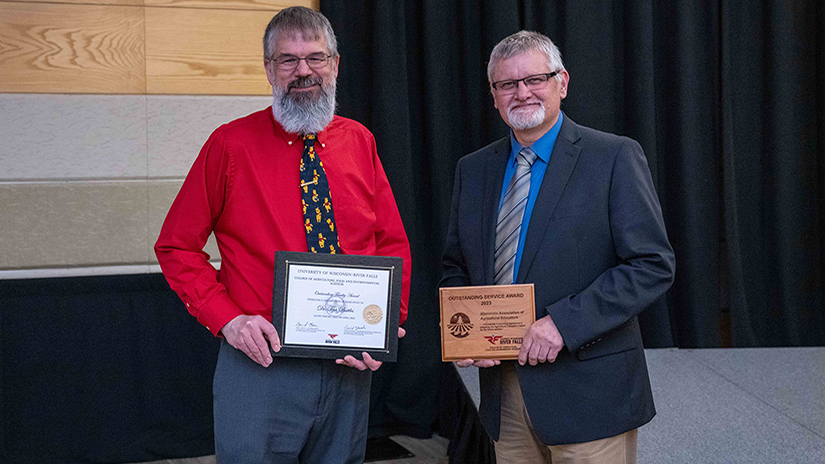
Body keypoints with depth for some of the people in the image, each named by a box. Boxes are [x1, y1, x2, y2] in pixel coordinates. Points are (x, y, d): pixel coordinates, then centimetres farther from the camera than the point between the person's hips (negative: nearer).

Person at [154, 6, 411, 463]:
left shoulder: (360, 142, 6)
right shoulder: (231, 144, -4)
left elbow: (394, 245, 9)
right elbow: (176, 246, 0)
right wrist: (225, 318, -14)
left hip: (350, 368, 4)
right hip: (260, 364, -3)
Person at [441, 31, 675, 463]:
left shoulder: (615, 157, -7)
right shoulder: (472, 169, 10)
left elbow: (653, 265, -12)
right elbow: (456, 268, 17)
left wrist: (563, 322, -20)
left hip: (588, 394, -4)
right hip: (503, 392, 5)